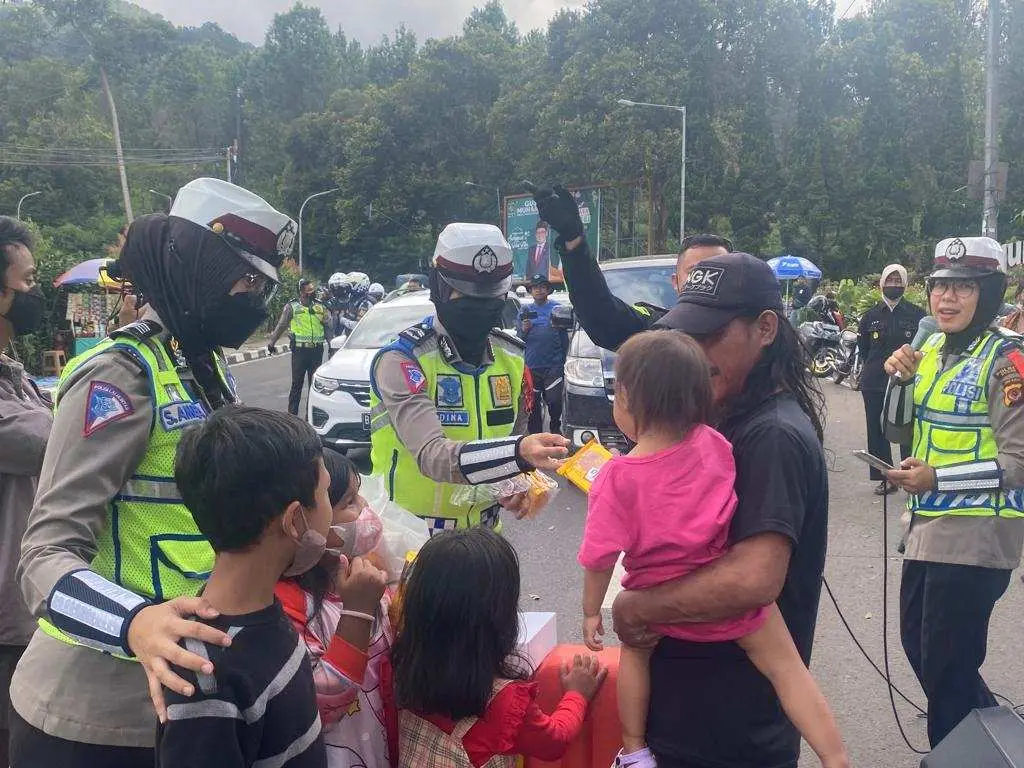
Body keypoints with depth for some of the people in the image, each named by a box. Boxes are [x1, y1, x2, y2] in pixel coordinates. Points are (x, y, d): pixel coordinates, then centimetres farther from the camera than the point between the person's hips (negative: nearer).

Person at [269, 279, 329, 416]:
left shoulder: (320, 306, 10)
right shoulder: (292, 307, 1)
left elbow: (327, 327, 16)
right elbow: (281, 326, 0)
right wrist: (271, 342, -8)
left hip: (316, 351, 3)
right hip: (300, 350, -3)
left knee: (315, 383, 9)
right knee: (297, 384, 0)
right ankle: (292, 414, 6)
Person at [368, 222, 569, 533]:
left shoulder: (513, 358, -1)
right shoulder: (401, 361, -20)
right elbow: (432, 455, -34)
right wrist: (518, 453, -49)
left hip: (483, 530, 5)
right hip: (410, 533, -5)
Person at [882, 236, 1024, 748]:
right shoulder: (931, 349, 8)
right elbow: (899, 433, 9)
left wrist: (938, 479, -26)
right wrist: (900, 379, -6)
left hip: (975, 537, -8)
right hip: (927, 527, 8)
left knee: (946, 666, 3)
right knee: (918, 647, 21)